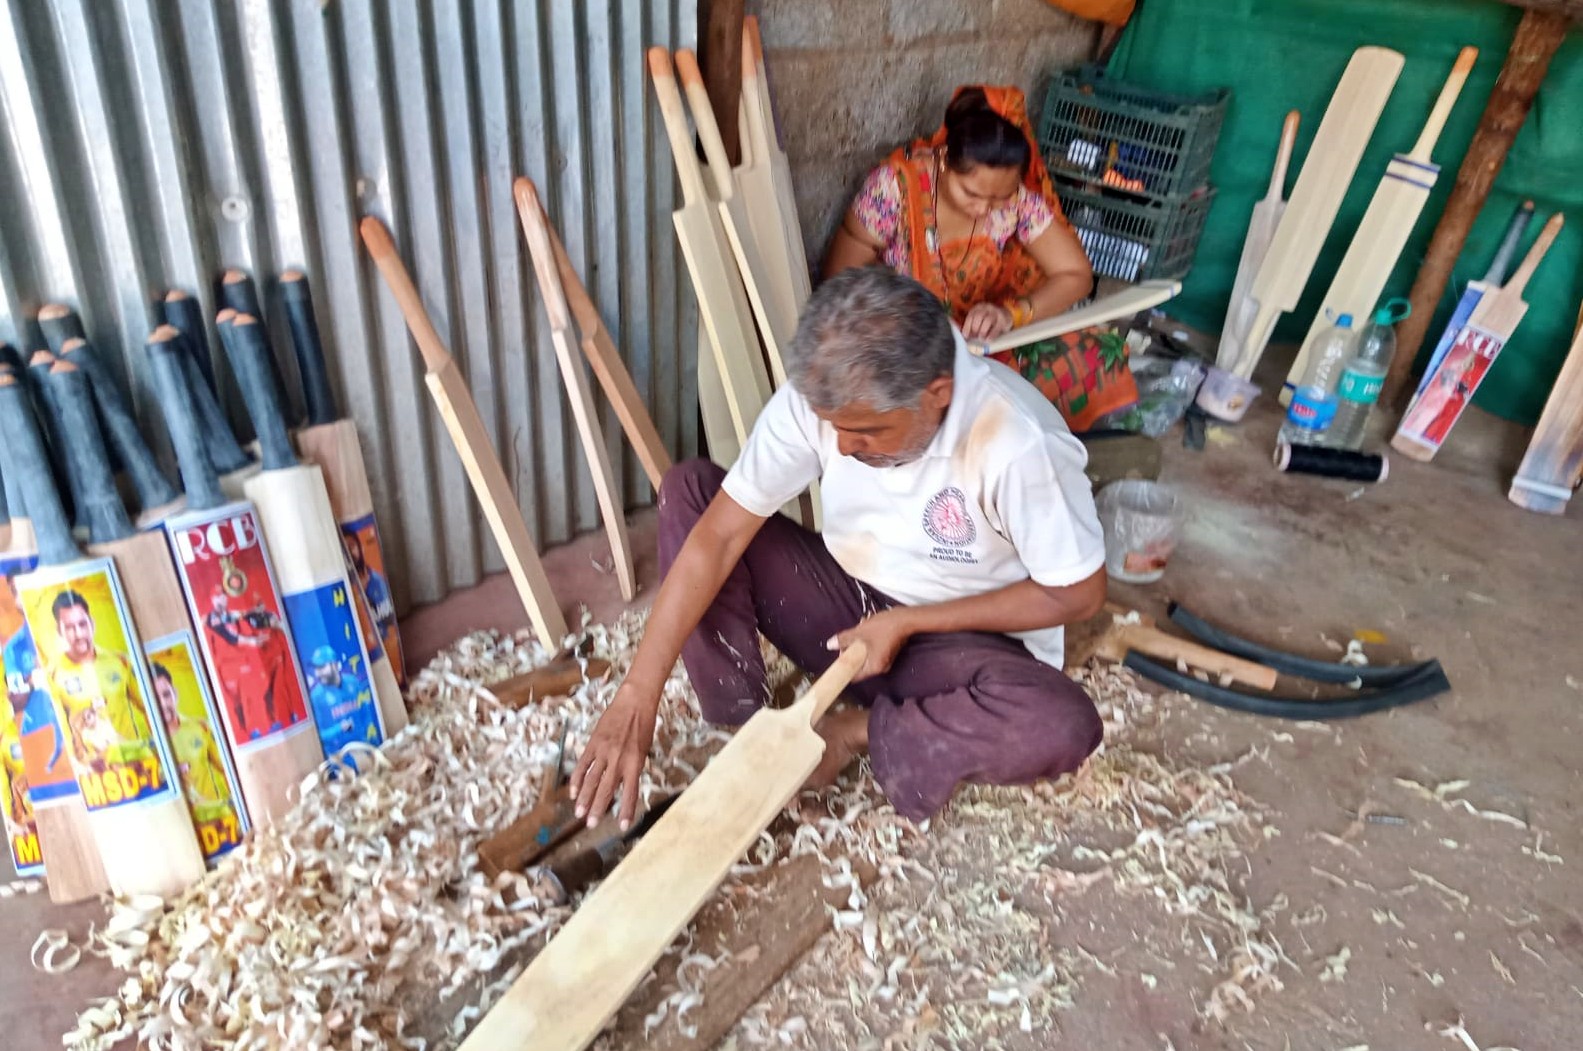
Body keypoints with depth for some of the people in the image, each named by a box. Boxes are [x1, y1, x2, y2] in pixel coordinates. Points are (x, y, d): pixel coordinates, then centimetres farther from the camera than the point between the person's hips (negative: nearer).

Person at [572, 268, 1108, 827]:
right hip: (844, 604, 3)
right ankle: (740, 722, -13)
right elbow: (718, 536, -20)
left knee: (1064, 727, -35)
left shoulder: (1020, 443, -30)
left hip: (959, 639, -2)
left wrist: (908, 623, -19)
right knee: (689, 487, -14)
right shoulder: (819, 396, -20)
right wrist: (635, 696, -27)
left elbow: (1078, 592, -17)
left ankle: (859, 733, -9)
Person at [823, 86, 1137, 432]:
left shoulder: (1019, 195, -18)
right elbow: (842, 274, -14)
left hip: (982, 331, 2)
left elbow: (1076, 275, -12)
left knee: (1083, 354, -18)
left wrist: (1011, 313, -31)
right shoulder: (896, 184, -24)